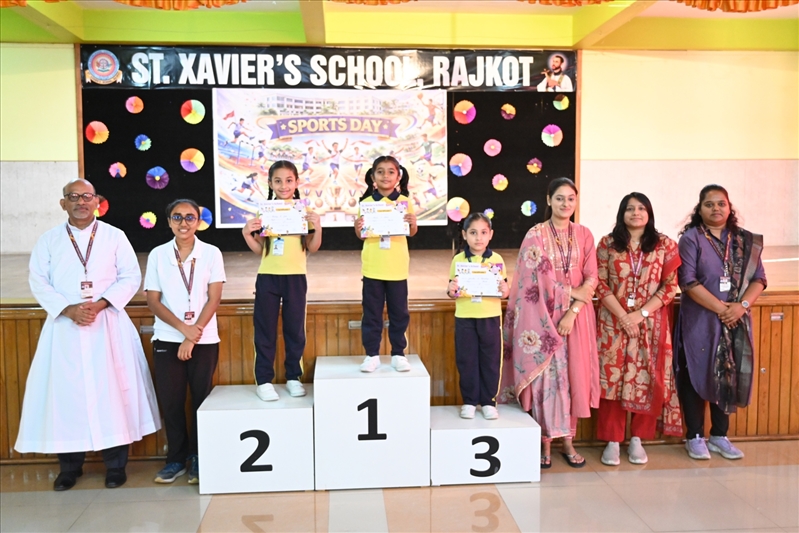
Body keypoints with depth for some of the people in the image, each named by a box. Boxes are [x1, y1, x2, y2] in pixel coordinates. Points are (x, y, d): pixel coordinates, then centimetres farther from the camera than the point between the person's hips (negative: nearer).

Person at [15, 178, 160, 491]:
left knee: (112, 391, 0)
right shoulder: (48, 240, 8)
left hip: (109, 326, -1)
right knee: (65, 393, 3)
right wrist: (69, 310, -14)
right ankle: (69, 465, 18)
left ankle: (115, 464, 11)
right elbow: (38, 282, 1)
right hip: (64, 327, 1)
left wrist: (101, 304, -15)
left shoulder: (115, 236, 5)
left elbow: (131, 277, -1)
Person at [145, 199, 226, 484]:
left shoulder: (211, 253, 0)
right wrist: (183, 327, -14)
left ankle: (198, 458, 19)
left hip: (204, 340, -1)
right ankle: (176, 458, 20)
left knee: (201, 399, 4)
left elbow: (214, 299, -5)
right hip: (167, 339, 1)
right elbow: (153, 301, 0)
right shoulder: (158, 254, 3)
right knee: (170, 400, 5)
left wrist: (192, 337, -11)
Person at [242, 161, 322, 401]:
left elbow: (312, 249, 2)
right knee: (265, 329, 5)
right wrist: (247, 234, -12)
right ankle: (263, 380, 14)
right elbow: (259, 250, 4)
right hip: (268, 277, 0)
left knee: (295, 329, 8)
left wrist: (317, 228, -13)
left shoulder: (305, 211, 1)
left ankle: (293, 377, 22)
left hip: (295, 278, 0)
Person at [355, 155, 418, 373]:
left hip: (397, 266, 0)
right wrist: (357, 228, -18)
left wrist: (413, 223, -17)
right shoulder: (367, 202, 0)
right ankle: (372, 354, 16)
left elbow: (412, 233, 3)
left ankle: (398, 353, 19)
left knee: (399, 312, 8)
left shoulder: (404, 202, 1)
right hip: (372, 266, 0)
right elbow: (361, 236, 3)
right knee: (372, 312, 6)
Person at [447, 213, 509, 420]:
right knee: (466, 360, 6)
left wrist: (504, 291, -17)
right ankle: (469, 401, 19)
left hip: (490, 318, 0)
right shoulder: (458, 260, 1)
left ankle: (489, 401, 19)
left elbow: (504, 291, 5)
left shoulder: (497, 259, 1)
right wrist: (451, 290, -17)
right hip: (465, 318, 0)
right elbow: (453, 293, 5)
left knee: (490, 360, 6)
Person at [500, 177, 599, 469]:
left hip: (576, 315, 3)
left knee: (573, 374, 4)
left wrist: (573, 312, -9)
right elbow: (538, 278, -9)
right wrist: (573, 291, -6)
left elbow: (591, 279, 2)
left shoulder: (584, 235, 8)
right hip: (543, 315, -3)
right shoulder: (535, 235, -1)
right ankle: (545, 441, 6)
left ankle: (567, 440, 14)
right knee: (546, 374, -3)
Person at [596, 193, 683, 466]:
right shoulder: (607, 244, 2)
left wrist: (641, 313, -11)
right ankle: (612, 441, 10)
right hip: (613, 323, 0)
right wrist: (623, 316, -12)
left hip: (651, 324, 1)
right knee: (611, 378, -1)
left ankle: (637, 439, 18)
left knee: (647, 380, 3)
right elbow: (600, 284, -2)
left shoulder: (664, 245, 3)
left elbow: (670, 286, -1)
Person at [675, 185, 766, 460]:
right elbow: (688, 281, -14)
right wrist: (721, 308, -17)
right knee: (697, 375, 2)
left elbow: (758, 278, 5)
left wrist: (741, 305, -13)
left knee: (729, 376, 9)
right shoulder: (691, 239, -5)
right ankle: (695, 437, 13)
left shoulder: (745, 240, 8)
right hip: (699, 320, -4)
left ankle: (719, 435, 23)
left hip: (736, 321, 4)